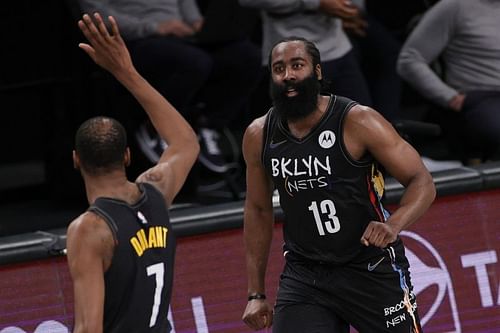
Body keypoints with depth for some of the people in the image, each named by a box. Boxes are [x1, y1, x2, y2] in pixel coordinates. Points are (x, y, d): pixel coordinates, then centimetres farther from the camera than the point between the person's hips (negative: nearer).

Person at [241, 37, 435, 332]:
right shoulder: (259, 136, -1)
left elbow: (423, 183, -12)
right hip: (303, 274, 3)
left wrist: (393, 225, -33)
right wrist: (256, 294, 11)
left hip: (372, 269, -3)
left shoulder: (358, 122, -14)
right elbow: (258, 210, 13)